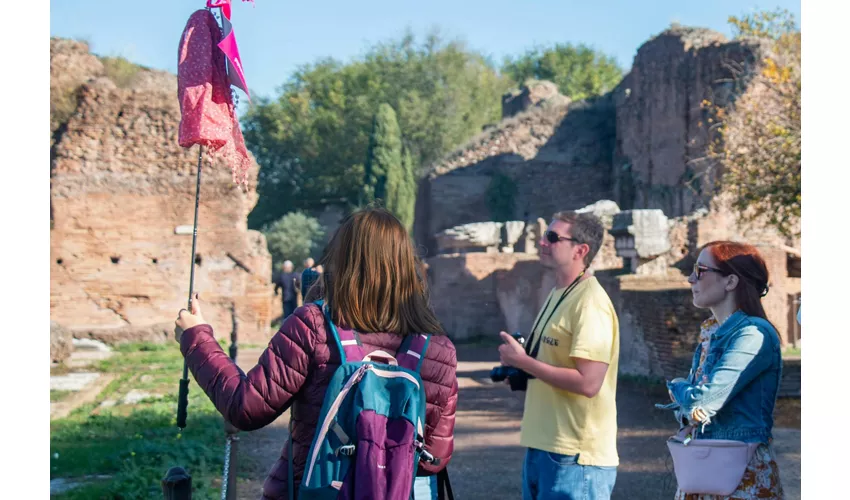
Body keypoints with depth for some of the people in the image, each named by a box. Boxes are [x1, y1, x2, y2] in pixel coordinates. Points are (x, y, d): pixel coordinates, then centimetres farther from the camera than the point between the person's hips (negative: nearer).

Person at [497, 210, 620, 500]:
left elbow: (587, 382, -24)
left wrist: (522, 360, -17)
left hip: (575, 456, -9)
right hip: (540, 446, 9)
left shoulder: (590, 303, -17)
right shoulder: (558, 295, 12)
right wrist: (521, 371, 3)